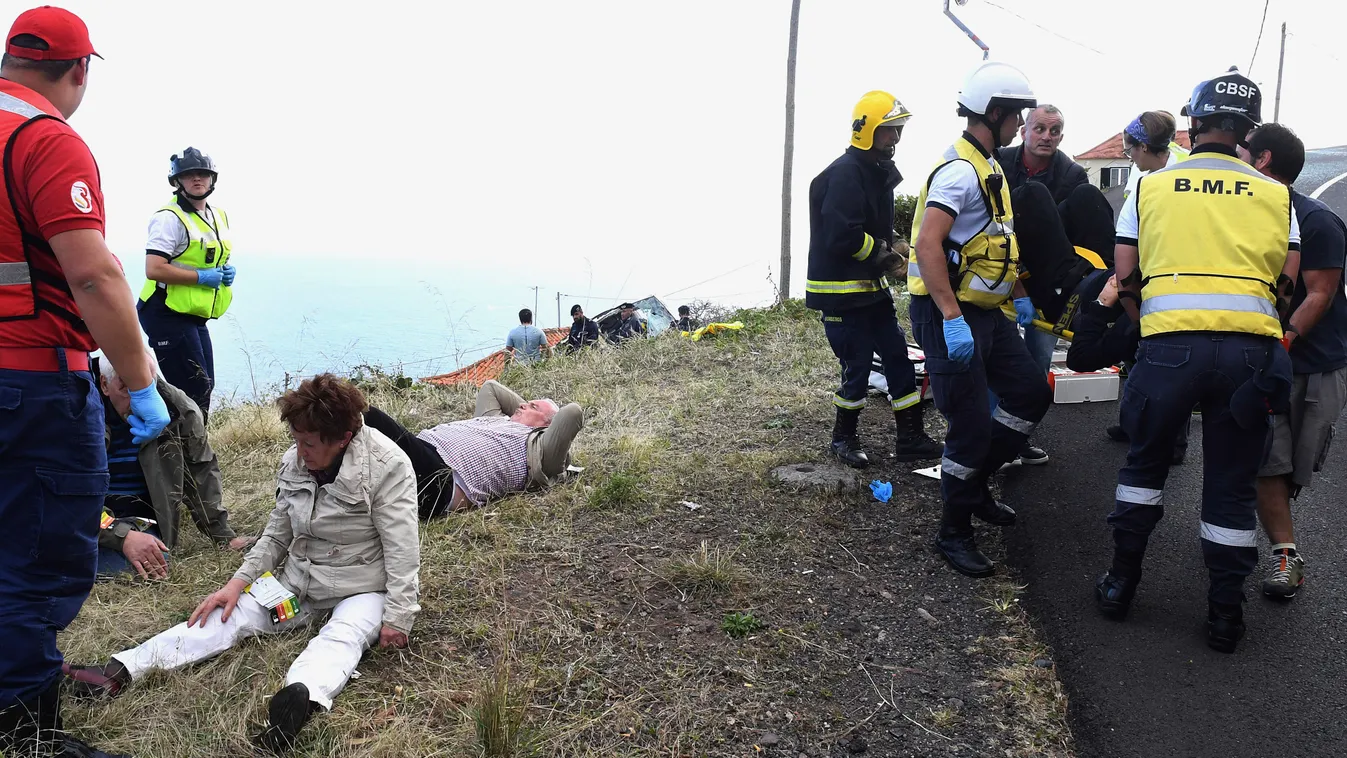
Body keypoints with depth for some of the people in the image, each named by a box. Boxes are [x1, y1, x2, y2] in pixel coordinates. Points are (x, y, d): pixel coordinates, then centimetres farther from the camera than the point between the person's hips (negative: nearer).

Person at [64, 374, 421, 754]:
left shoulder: (387, 466, -20)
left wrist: (397, 618, -27)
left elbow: (402, 550, -22)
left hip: (362, 589, -6)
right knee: (229, 616, -9)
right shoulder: (294, 462, 0)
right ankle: (119, 672, -18)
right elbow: (276, 535, 10)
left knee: (341, 637, -35)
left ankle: (301, 698, -65)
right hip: (298, 583, 6)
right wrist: (239, 581, -1)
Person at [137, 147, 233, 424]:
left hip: (195, 317, 9)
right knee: (193, 391, -10)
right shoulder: (170, 217, -14)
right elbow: (154, 270, -23)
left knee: (204, 387, 12)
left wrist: (227, 271, 5)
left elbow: (222, 258, 27)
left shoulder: (219, 217, 13)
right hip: (167, 315, -9)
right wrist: (202, 277, -19)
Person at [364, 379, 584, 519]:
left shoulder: (536, 446, 9)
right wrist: (525, 407, 46)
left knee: (367, 416, -26)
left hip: (441, 477, -9)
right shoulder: (496, 418, 33)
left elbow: (573, 412, -4)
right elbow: (489, 386, 49)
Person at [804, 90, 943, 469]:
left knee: (897, 356, 10)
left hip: (870, 286, 10)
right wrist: (880, 254, -14)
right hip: (840, 291, -9)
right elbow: (842, 236, -28)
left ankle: (910, 437, 20)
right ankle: (843, 438, 20)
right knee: (858, 366, -1)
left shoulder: (880, 172, 13)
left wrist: (887, 251, 2)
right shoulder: (845, 173, -18)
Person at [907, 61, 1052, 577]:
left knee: (1031, 393, 12)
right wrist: (951, 318, -30)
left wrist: (1019, 294, 25)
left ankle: (974, 484, 26)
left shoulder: (989, 168, 17)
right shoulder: (959, 169, -16)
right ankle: (954, 531, 11)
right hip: (951, 316, -10)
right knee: (972, 425, -5)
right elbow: (928, 243, -27)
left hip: (986, 313, 10)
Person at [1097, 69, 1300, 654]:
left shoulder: (1150, 188, 7)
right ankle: (1225, 614, 20)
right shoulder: (1277, 196, 10)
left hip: (1169, 342, -1)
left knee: (1145, 462, 18)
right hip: (1251, 350, 1)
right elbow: (1287, 283, 7)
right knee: (1233, 484, 11)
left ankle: (1121, 582, 24)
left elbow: (1125, 278, 7)